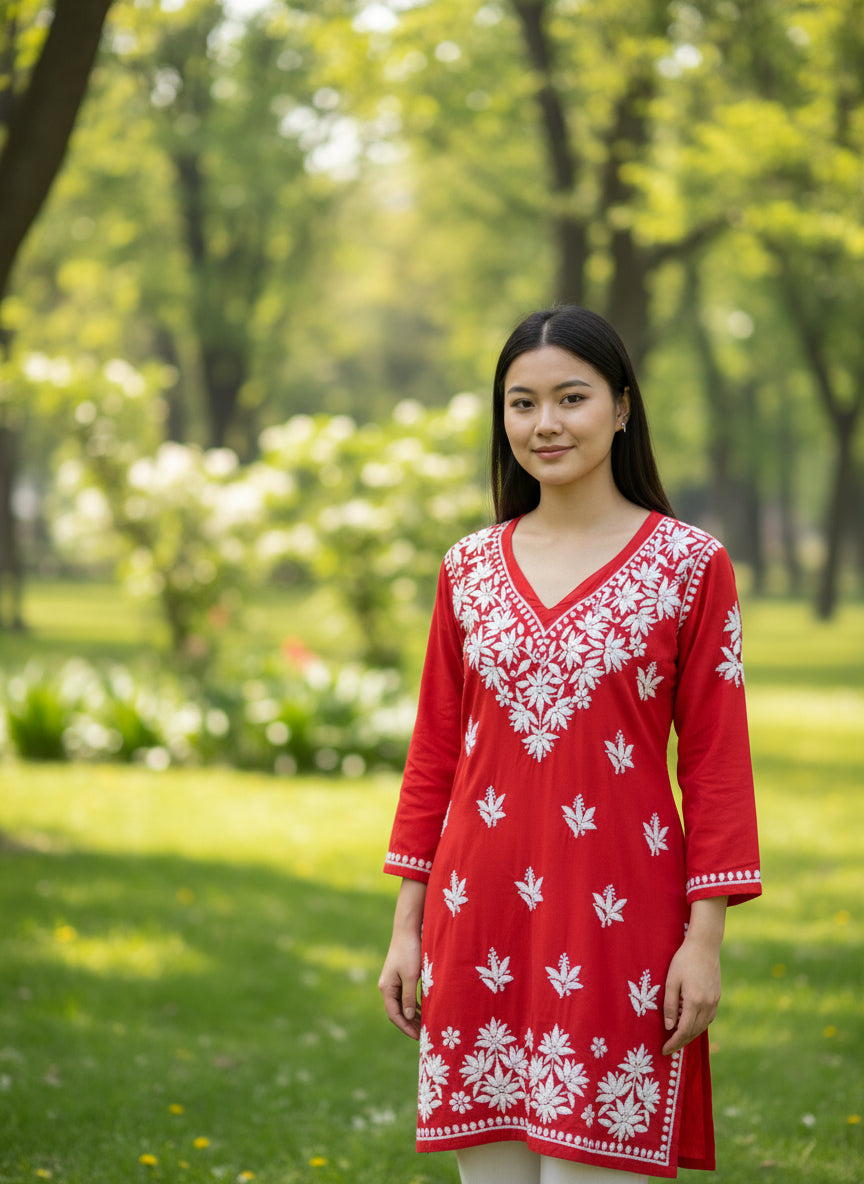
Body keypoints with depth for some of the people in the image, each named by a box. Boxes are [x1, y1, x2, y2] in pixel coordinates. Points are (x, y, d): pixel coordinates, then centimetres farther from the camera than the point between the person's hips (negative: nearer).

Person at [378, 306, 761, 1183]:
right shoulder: (471, 569, 9)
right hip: (481, 921, 4)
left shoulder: (687, 565, -2)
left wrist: (705, 936, -7)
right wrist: (407, 925, 9)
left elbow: (715, 761, -2)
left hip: (615, 920, -4)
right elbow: (434, 755, 12)